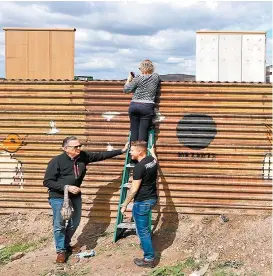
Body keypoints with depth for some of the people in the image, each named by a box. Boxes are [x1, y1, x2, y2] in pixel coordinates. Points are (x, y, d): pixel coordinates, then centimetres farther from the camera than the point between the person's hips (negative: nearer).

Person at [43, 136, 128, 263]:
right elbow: (47, 182, -19)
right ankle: (61, 250, 20)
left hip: (75, 196, 6)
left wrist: (121, 151, 1)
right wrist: (67, 187, -27)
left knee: (74, 223, 16)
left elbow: (101, 155, 1)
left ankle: (66, 245, 37)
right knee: (59, 225, 1)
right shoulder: (57, 161, -20)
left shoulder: (83, 156, -6)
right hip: (59, 198, -6)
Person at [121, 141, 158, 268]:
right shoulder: (153, 160, 2)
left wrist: (125, 204, -10)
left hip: (142, 201, -9)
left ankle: (149, 259, 8)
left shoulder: (139, 167, -23)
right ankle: (146, 243, 48)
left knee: (142, 230, 1)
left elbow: (134, 189, -21)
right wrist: (152, 151, 50)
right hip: (152, 198, 9)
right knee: (143, 226, 32)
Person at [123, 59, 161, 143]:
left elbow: (126, 90, -2)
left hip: (134, 106, 0)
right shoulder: (156, 77, 5)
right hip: (147, 107, 0)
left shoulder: (138, 78, -1)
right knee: (143, 131, -1)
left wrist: (129, 79, 13)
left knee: (134, 130, 7)